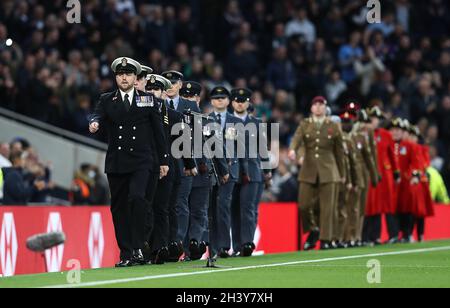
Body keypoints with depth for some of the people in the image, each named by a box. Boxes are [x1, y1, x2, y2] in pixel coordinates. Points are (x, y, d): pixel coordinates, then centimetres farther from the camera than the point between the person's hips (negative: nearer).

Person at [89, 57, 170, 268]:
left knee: (137, 197, -23)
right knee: (119, 208, 3)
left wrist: (164, 160, 6)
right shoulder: (106, 100, 11)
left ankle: (138, 248, -18)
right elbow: (99, 116, -5)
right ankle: (126, 254, 9)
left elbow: (158, 130, 10)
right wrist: (94, 124, -30)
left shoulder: (148, 100, 9)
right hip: (116, 163, 2)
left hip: (142, 161, -2)